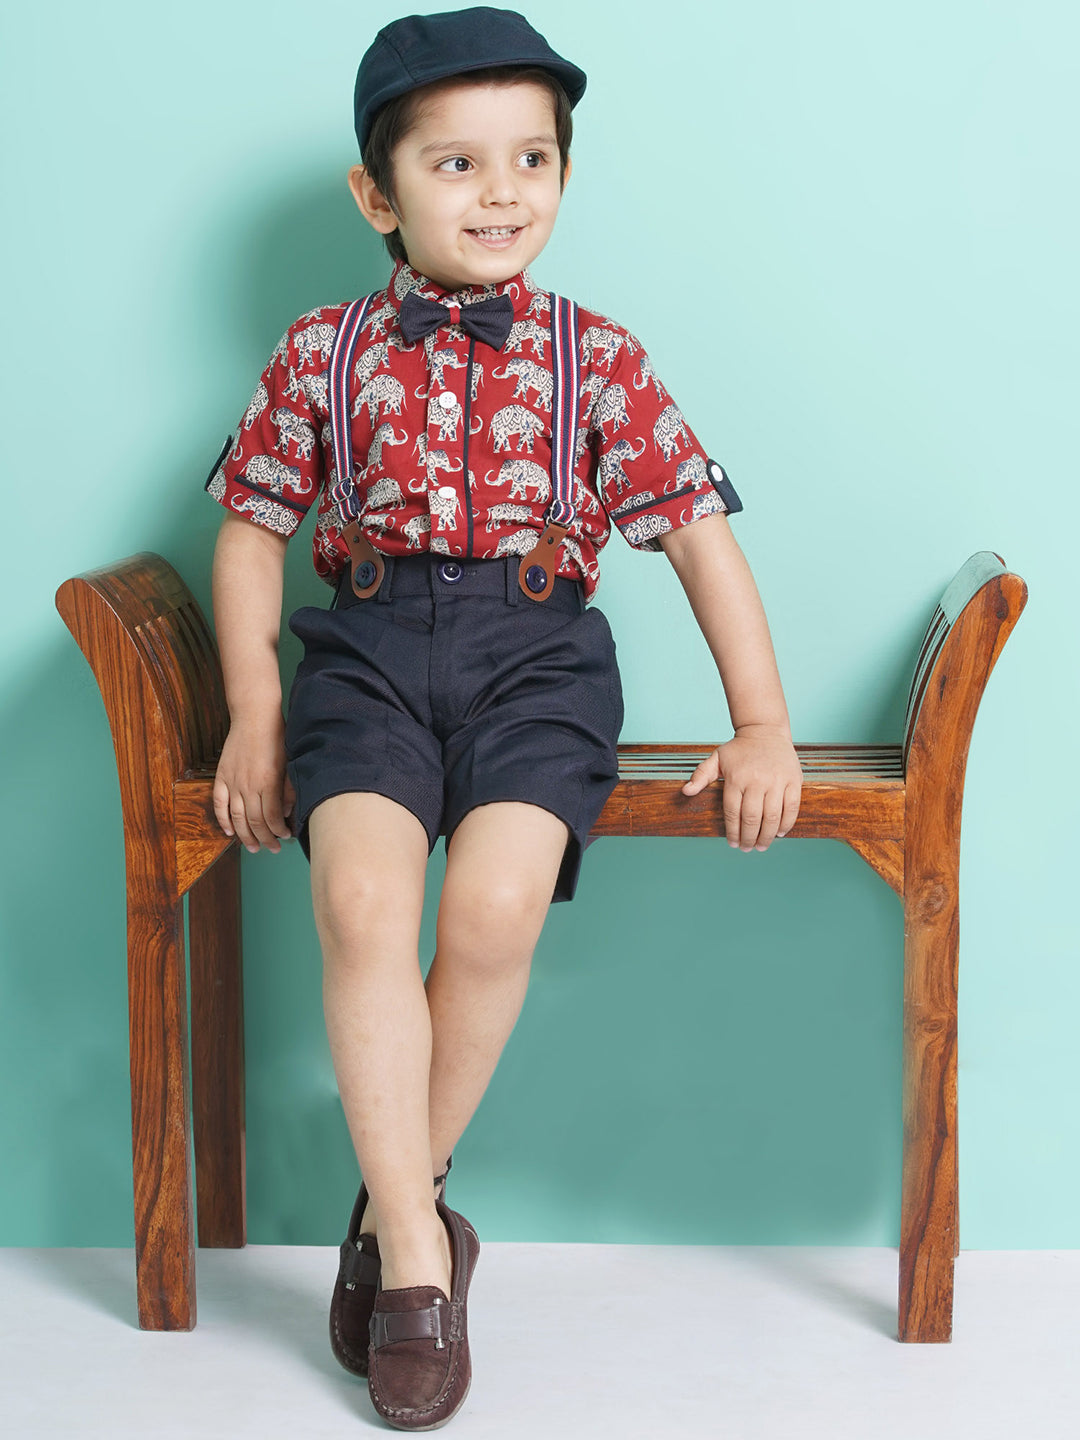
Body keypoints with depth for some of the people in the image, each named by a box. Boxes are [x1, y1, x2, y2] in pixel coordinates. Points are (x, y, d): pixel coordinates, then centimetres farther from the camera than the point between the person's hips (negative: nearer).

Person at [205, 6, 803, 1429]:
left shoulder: (594, 355, 9)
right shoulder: (323, 353, 11)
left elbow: (701, 528, 8)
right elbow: (252, 528, 16)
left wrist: (764, 724, 1)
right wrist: (255, 710, 4)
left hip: (536, 647, 0)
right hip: (368, 645, 1)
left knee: (494, 910, -26)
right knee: (362, 900, -27)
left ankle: (392, 1199, -3)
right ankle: (416, 1250, -14)